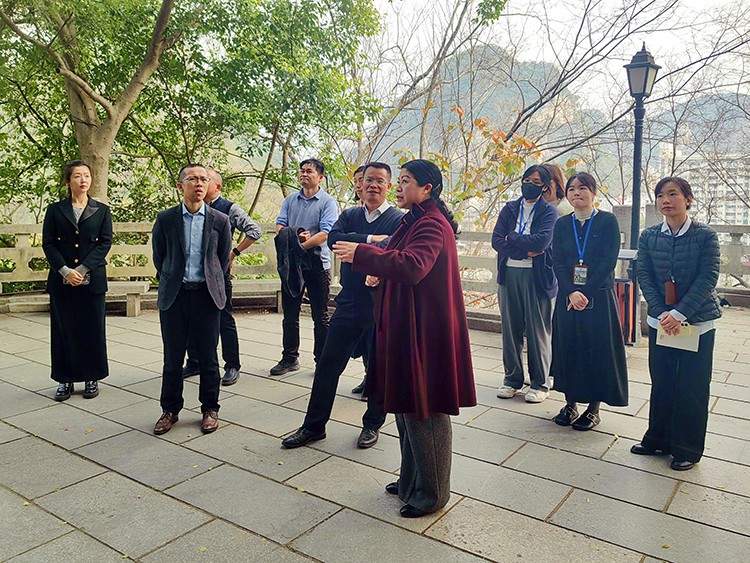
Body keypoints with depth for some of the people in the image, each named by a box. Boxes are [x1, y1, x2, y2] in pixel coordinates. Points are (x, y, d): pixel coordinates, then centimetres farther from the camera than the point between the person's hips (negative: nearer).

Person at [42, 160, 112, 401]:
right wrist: (66, 271, -13)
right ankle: (65, 380, 16)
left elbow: (105, 243, -2)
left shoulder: (102, 210, 6)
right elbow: (48, 243, 0)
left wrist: (82, 269, -12)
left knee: (93, 329, 4)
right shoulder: (55, 210, 7)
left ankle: (92, 378, 16)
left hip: (92, 279, 0)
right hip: (62, 280, 1)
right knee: (63, 329, 6)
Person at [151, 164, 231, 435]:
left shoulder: (220, 220, 0)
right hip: (174, 296, 1)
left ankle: (210, 408, 22)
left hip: (206, 295, 0)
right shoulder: (165, 219, 0)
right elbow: (158, 257, 11)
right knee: (172, 357, 9)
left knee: (208, 357, 7)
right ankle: (170, 409, 24)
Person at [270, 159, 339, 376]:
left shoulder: (328, 202, -4)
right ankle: (290, 358, 22)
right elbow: (279, 225, 3)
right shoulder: (290, 200, 12)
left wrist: (300, 247, -23)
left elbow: (325, 234, -15)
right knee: (290, 314, 11)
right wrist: (293, 237, -17)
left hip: (317, 264, -4)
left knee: (320, 316, 4)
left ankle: (322, 360, 15)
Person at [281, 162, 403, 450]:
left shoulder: (399, 220, -3)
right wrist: (370, 240, -18)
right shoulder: (349, 216, 9)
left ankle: (372, 424, 30)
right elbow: (333, 239, -10)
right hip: (349, 304, 4)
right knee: (328, 364, 7)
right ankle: (314, 426, 20)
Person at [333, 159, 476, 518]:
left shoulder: (432, 224, -17)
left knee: (423, 412, 2)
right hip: (405, 327, 10)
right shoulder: (416, 221, 15)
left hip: (425, 332, -10)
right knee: (406, 406, 19)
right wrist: (382, 273, 8)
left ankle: (432, 493, 19)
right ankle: (411, 480, 35)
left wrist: (361, 253, -27)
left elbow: (413, 265, -33)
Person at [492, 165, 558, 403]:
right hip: (509, 274, 4)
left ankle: (540, 383, 14)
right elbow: (496, 240, -1)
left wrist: (512, 238, -6)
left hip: (537, 276, -4)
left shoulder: (549, 211, 1)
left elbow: (542, 241, -16)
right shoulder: (509, 209, 11)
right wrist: (525, 251, -11)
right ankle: (512, 379, 22)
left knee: (538, 330, 2)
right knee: (510, 329, 9)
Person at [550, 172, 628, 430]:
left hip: (598, 297, -3)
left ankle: (593, 408, 14)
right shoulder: (562, 225, 8)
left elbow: (609, 261, -9)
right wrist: (571, 293, -14)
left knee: (598, 349, 2)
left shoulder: (607, 221, -2)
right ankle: (571, 403, 20)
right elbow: (557, 262, 0)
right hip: (567, 296, 3)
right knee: (568, 348, 7)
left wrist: (586, 293, -16)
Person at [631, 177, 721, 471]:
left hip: (697, 322, -3)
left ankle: (687, 449, 19)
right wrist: (663, 314, -13)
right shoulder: (648, 237, 1)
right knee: (661, 383, 11)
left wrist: (679, 314, -20)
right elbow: (645, 277, -2)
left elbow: (708, 278, -13)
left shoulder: (705, 236, -8)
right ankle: (658, 439, 26)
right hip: (660, 321, 3)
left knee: (692, 388, 4)